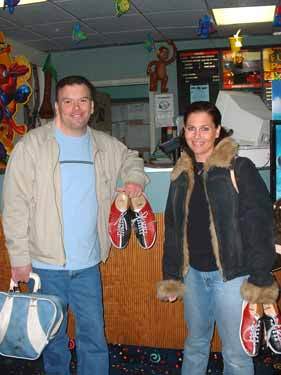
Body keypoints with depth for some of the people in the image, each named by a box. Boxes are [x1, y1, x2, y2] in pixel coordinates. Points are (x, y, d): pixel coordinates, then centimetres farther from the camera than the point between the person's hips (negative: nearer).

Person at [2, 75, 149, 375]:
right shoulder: (32, 145, -8)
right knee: (53, 335, 16)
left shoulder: (105, 145, 5)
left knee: (94, 336, 13)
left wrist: (134, 178, 4)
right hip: (45, 263, -3)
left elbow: (131, 158, 26)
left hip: (88, 263, 3)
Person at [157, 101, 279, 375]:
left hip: (231, 275, -5)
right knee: (195, 344, 20)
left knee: (235, 352, 7)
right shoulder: (181, 174, 8)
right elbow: (173, 228, 13)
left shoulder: (240, 168, -8)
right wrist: (171, 276, 12)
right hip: (193, 273, 5)